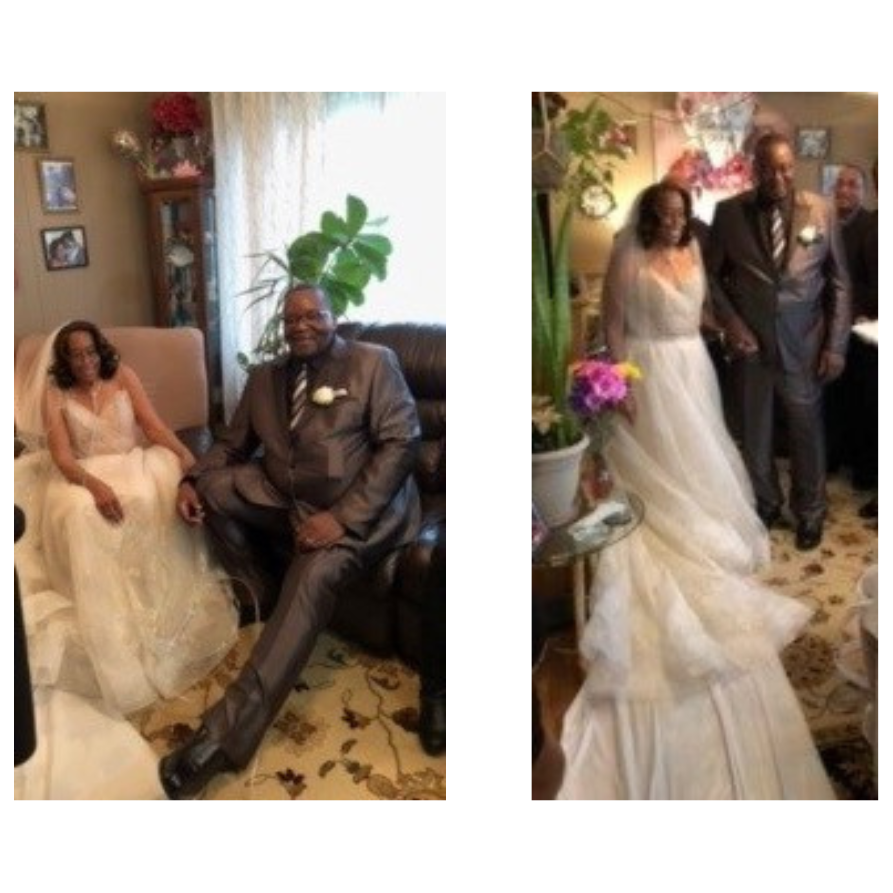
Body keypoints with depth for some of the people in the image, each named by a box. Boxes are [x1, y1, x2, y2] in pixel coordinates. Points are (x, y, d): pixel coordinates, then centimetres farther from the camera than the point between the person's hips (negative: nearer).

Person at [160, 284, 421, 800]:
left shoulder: (374, 363, -3)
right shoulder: (265, 378, 14)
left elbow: (401, 443, -13)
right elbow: (233, 448, 18)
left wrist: (343, 517, -23)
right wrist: (192, 481, -5)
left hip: (359, 508, -6)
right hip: (284, 499, 6)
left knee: (313, 577, -31)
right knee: (214, 488, -14)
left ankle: (226, 733, -34)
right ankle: (266, 598, 3)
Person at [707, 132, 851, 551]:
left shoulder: (822, 211, -3)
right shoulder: (728, 212, -3)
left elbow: (839, 283, 1)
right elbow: (712, 274, 4)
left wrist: (836, 345, -3)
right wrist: (729, 322, -10)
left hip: (804, 343, 0)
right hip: (750, 342, 1)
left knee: (807, 431, 11)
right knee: (753, 432, 13)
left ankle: (810, 512, 32)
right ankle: (764, 505, 35)